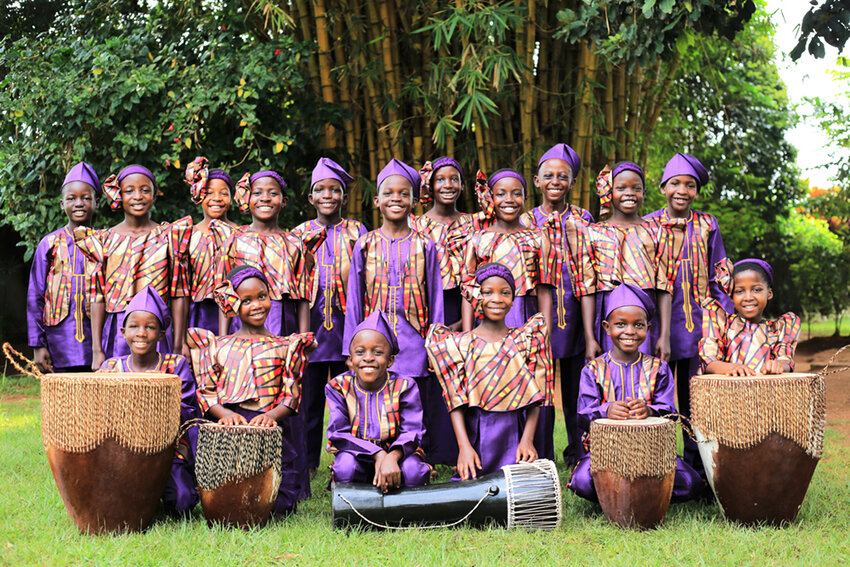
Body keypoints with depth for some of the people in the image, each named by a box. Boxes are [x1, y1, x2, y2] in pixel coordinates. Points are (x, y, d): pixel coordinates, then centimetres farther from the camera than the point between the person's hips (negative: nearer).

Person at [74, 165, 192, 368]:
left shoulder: (169, 236, 6)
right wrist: (97, 350, -2)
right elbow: (98, 297, 5)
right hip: (116, 334, 1)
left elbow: (178, 295, 2)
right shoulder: (105, 239, 8)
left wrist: (178, 348, -3)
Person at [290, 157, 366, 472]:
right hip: (311, 325, 1)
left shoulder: (356, 232, 8)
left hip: (346, 325, -1)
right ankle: (305, 468, 8)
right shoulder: (300, 233, 12)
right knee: (309, 400, -1)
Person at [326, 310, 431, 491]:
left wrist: (392, 457, -41)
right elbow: (338, 434, -15)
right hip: (357, 453, 0)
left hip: (396, 454, 0)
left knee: (413, 471, -32)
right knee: (346, 467, -34)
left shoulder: (404, 387, -8)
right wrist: (378, 455, -31)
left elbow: (411, 432, -17)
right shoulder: (339, 387, -7)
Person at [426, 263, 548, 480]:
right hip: (476, 436, -1)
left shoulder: (525, 340, 8)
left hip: (515, 435, 1)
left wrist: (527, 440, -8)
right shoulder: (460, 344, 4)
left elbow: (535, 398, 4)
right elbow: (456, 400, -2)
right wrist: (464, 446, -12)